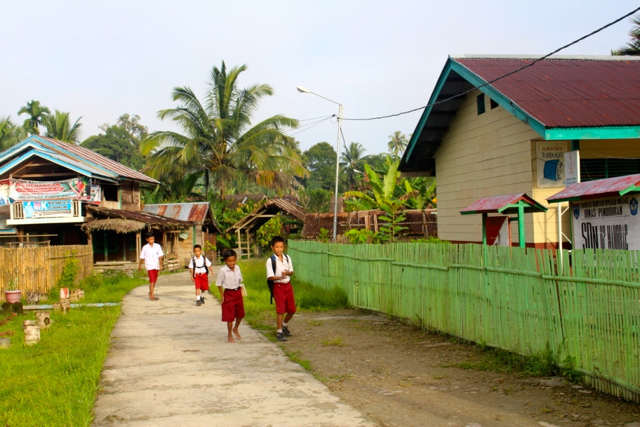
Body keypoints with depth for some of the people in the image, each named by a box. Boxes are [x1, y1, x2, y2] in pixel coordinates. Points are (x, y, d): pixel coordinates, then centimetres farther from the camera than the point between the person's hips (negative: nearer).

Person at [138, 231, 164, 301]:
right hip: (149, 266, -4)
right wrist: (140, 265, 14)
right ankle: (152, 296, -12)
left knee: (154, 280, 14)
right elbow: (142, 257, 7)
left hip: (156, 266, 4)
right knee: (152, 280, -12)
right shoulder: (145, 248, -3)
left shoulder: (157, 246, 1)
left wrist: (160, 265, -5)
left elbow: (160, 256, 2)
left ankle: (151, 293, 32)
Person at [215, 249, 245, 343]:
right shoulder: (223, 270, -16)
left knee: (240, 313, 14)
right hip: (229, 294, -5)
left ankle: (235, 329, 41)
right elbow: (219, 284, -8)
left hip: (238, 292, 5)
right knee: (230, 316, 1)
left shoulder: (237, 268, 0)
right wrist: (222, 296, -9)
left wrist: (241, 292, 9)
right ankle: (230, 336, 14)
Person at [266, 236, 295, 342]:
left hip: (288, 285, 5)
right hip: (278, 286, -5)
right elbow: (269, 277, -14)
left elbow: (291, 271, 11)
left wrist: (288, 273, -12)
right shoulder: (271, 260, -10)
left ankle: (284, 325, 35)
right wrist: (280, 277, -29)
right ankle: (279, 332, 4)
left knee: (292, 309, 10)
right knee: (281, 310, -6)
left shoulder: (287, 258, 5)